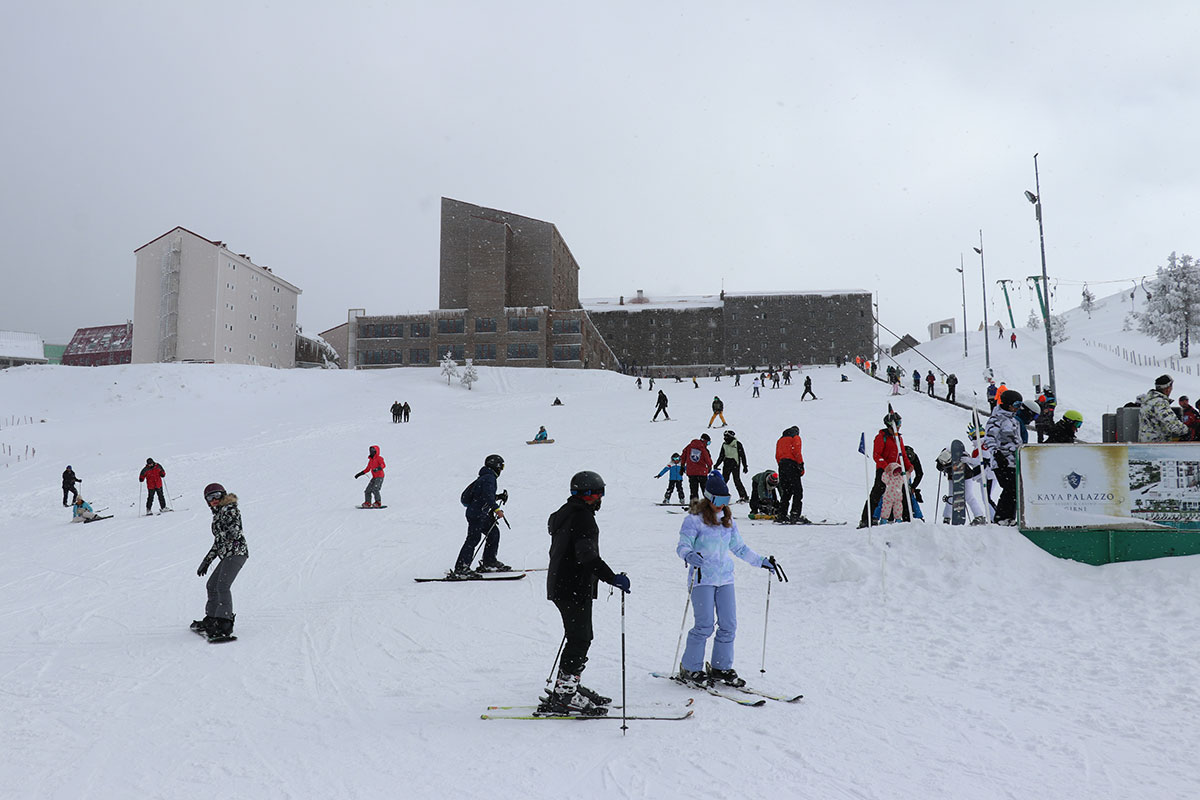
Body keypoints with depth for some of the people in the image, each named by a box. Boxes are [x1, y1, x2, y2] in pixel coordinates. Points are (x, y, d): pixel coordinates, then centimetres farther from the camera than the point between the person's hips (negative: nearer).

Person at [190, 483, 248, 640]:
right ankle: (211, 620, 29)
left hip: (236, 552, -10)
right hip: (227, 556, 10)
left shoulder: (230, 509, -4)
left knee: (222, 586, -19)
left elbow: (235, 531, -19)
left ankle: (225, 624, -23)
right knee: (212, 585, 17)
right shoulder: (217, 514, 23)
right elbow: (218, 542, 28)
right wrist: (207, 561, 28)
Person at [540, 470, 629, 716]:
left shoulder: (564, 512, 14)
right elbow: (587, 556, -27)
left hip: (560, 586, 10)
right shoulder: (583, 518, -17)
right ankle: (563, 696, -5)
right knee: (580, 639, -7)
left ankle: (568, 686, 24)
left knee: (579, 638, 17)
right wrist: (612, 578, -29)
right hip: (575, 590, -10)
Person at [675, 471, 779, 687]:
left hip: (725, 578, 6)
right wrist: (689, 556, -34)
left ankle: (721, 668, 18)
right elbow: (682, 546, -12)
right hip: (703, 578, -6)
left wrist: (761, 561, 20)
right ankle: (689, 669, 5)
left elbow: (739, 548, 23)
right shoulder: (694, 520, -6)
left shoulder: (728, 521, 13)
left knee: (729, 625, 3)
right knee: (704, 625, -9)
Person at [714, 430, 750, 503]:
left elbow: (742, 455, -1)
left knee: (737, 480, -10)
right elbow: (721, 456, 18)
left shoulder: (737, 444, -4)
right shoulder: (724, 445, 11)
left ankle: (744, 496, -3)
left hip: (735, 464, -5)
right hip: (726, 464, 5)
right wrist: (716, 465, 12)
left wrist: (745, 466, -3)